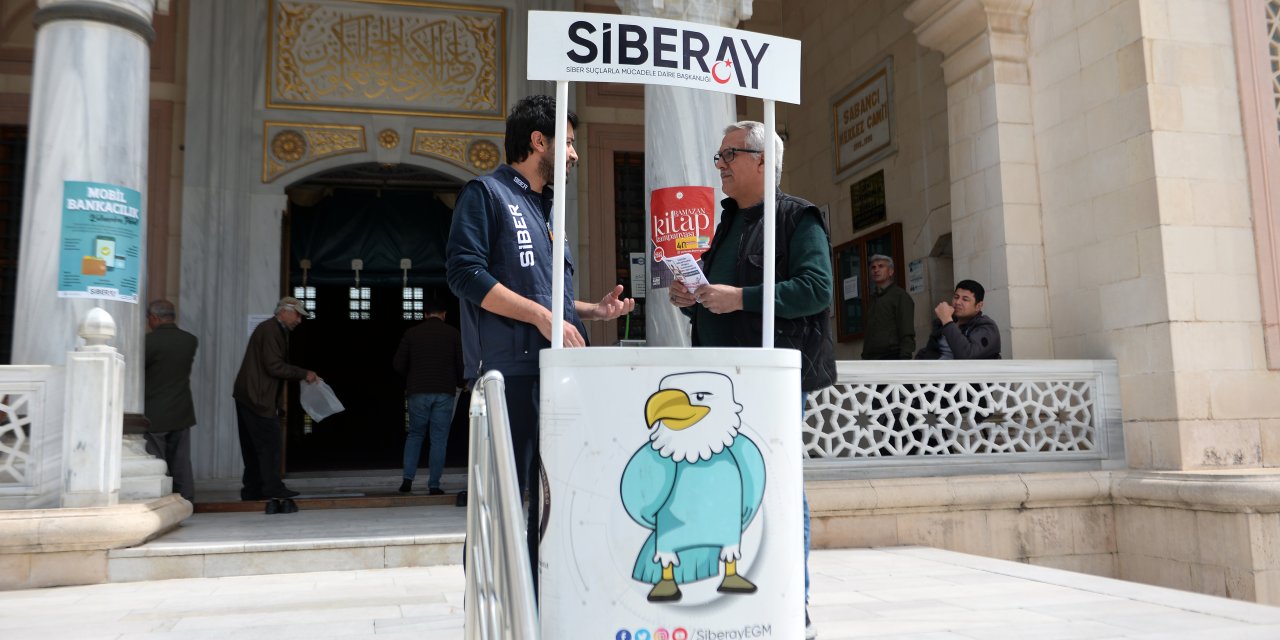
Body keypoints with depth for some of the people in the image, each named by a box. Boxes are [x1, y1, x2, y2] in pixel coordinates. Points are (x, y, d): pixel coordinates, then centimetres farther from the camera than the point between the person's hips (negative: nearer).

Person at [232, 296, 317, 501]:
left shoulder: (275, 330, 20)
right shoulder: (270, 330, -13)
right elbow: (274, 367, -19)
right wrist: (304, 374, -13)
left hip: (249, 397, 11)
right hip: (257, 398, -11)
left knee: (253, 446, 11)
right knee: (269, 443, -7)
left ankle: (252, 489, 15)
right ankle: (272, 486, -3)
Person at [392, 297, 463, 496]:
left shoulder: (412, 333, 4)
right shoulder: (453, 334, 2)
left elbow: (398, 364, 3)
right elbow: (462, 364, 0)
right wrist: (459, 384, 18)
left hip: (418, 392, 1)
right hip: (445, 392, -1)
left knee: (415, 435, 15)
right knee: (439, 439, 4)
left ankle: (407, 480, 5)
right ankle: (434, 485, 2)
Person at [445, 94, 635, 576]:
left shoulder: (546, 208, 23)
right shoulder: (487, 193, -1)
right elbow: (465, 273, -14)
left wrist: (593, 310, 10)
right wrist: (541, 315, -17)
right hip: (510, 370, -8)